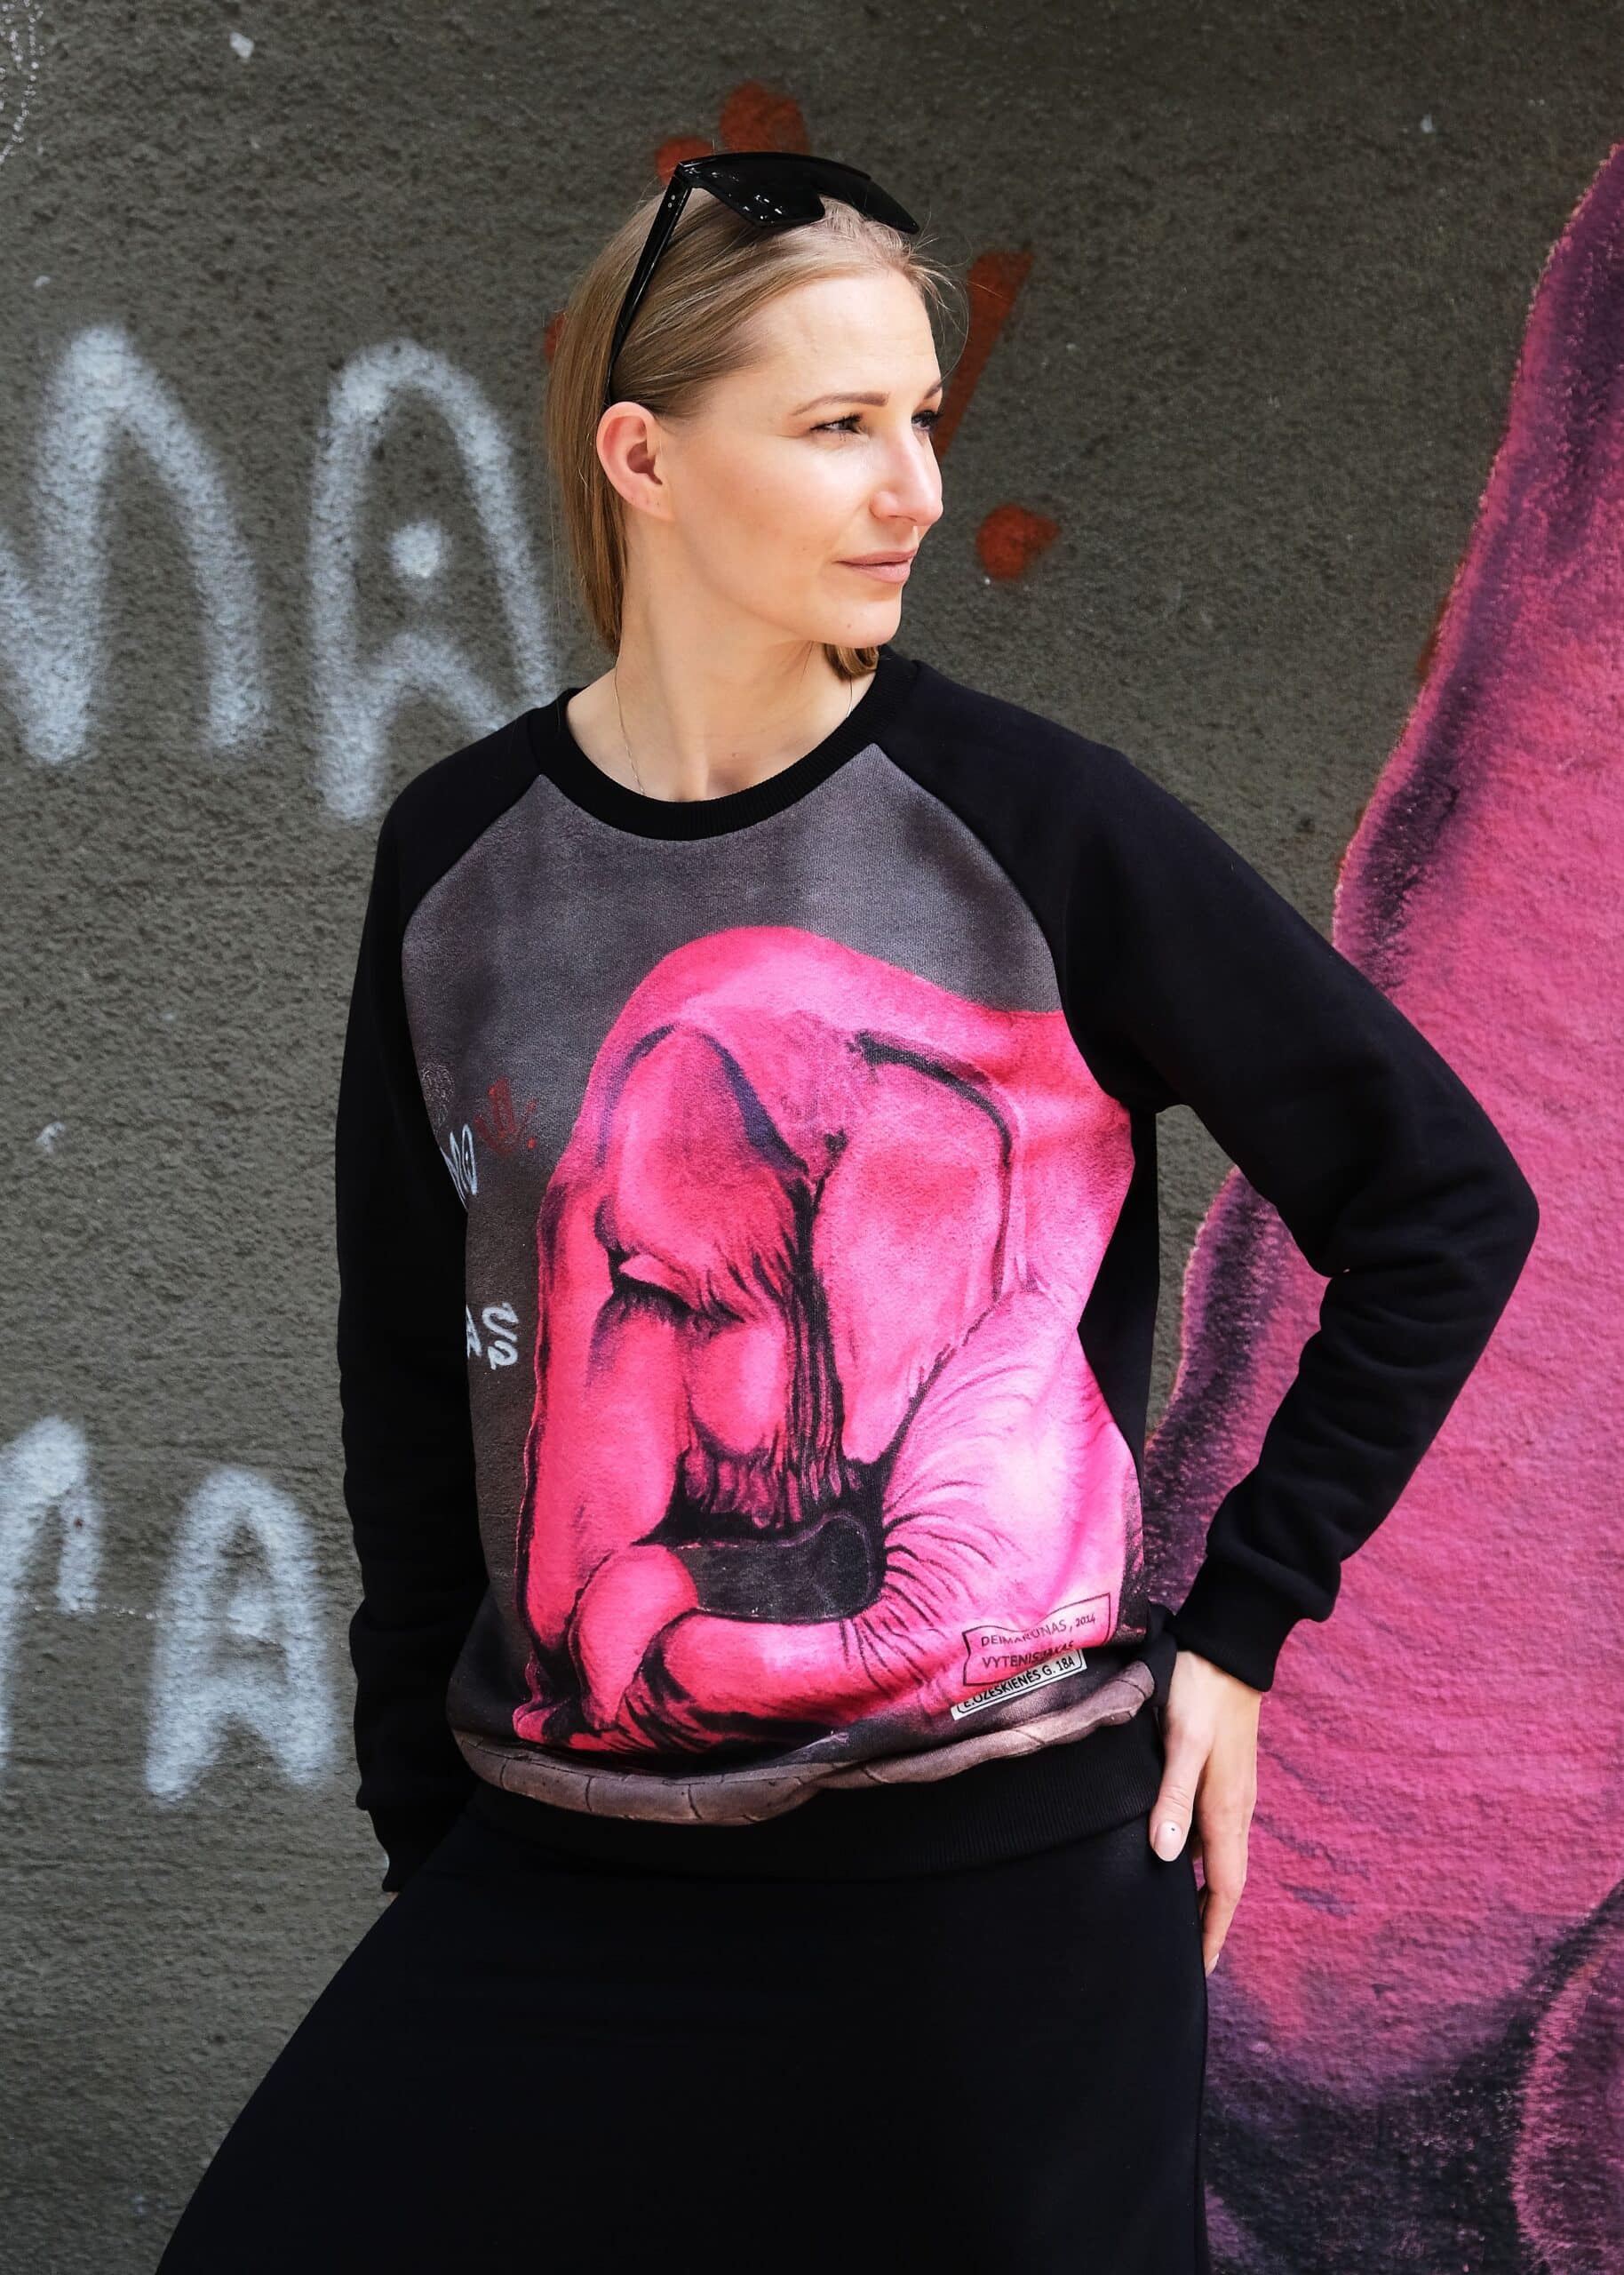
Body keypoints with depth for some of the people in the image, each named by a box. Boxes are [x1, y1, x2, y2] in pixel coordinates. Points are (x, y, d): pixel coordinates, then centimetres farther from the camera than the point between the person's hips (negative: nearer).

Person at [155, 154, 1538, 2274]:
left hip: (1002, 1870, -2)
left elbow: (1448, 1202, 0)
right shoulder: (461, 859, 2)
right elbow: (412, 1377, 11)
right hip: (558, 1882, 3)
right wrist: (425, 1830, 12)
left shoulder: (1035, 822, -7)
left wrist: (1238, 1625, -2)